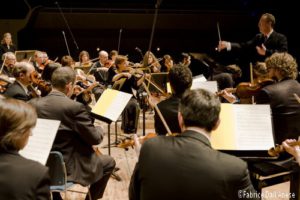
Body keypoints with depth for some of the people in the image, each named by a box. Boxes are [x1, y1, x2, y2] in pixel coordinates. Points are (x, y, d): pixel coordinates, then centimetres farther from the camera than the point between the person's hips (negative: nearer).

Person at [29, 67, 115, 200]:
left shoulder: (33, 104, -5)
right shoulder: (75, 107, -21)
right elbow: (95, 139, -14)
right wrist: (99, 130, 7)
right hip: (68, 167, -5)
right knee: (109, 162, 17)